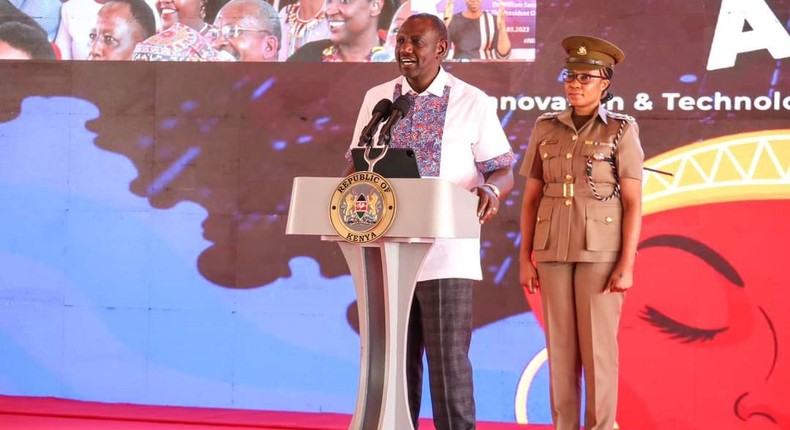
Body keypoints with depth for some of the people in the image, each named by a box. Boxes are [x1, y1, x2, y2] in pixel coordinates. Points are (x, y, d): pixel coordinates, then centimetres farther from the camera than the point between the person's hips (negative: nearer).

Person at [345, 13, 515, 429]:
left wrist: (490, 189, -22)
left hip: (446, 255, -4)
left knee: (448, 358, -4)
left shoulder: (472, 102, 0)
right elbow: (358, 165, 14)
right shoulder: (377, 98, 10)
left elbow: (503, 171, 1)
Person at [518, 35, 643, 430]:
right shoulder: (546, 129, 6)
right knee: (560, 345, 4)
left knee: (598, 345, -4)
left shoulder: (622, 130, -4)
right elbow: (531, 198, 8)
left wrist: (627, 264, -13)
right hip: (554, 246, 3)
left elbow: (633, 202, -7)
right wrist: (525, 259, 2)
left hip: (601, 248, -3)